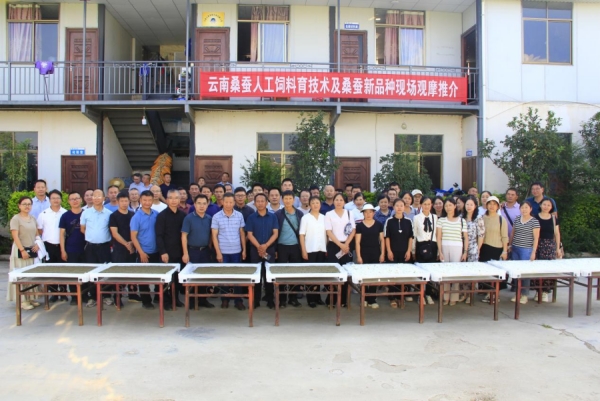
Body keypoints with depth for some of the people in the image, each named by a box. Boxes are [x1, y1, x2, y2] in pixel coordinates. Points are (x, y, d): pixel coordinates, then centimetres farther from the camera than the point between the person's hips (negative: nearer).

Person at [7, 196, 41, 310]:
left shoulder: (33, 218, 11)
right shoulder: (16, 218, -8)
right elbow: (15, 236, -14)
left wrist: (37, 244, 0)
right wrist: (22, 250, -19)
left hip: (32, 250, 6)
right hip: (20, 250, -6)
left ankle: (31, 297, 18)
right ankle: (23, 300, 2)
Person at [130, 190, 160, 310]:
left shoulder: (157, 214, 0)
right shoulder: (136, 217, -10)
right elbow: (133, 237, -10)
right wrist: (141, 252, -14)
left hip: (156, 251, 4)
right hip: (144, 252, -3)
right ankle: (146, 301, 18)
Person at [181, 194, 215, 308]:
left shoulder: (209, 218, 4)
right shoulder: (189, 218, -9)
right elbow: (184, 236, -10)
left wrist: (210, 248, 6)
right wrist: (185, 253, -14)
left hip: (205, 250, 4)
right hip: (192, 250, -4)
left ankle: (203, 299, 21)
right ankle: (192, 300, 15)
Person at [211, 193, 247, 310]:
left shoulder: (239, 215, 2)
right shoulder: (216, 217, -4)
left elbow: (242, 233, 7)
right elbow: (214, 236, -3)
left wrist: (244, 249, 4)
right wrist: (218, 252, -8)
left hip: (236, 251, 1)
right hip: (223, 252, -1)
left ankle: (238, 300, 14)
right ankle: (224, 299, 19)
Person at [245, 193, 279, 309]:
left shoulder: (273, 217, 3)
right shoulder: (251, 217, 2)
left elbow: (275, 233, -2)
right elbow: (249, 234, -2)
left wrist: (266, 245, -14)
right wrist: (258, 246, -15)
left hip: (270, 249, 0)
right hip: (255, 250, 0)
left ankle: (270, 300, 12)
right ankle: (256, 300, 13)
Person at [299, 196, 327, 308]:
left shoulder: (324, 218, 8)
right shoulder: (305, 218, -2)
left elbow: (326, 234, 11)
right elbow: (302, 235, -4)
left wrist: (327, 249, 4)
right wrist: (304, 251, -10)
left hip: (322, 250, 3)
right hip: (310, 250, -3)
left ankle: (317, 296, 17)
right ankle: (310, 298, 10)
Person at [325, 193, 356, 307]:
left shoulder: (349, 213, 8)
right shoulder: (329, 214, 1)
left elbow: (353, 230, 5)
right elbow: (329, 232, -6)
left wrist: (346, 244, -7)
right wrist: (340, 244, -13)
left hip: (347, 246, 2)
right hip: (333, 246, -2)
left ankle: (343, 299, 11)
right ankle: (331, 299, 5)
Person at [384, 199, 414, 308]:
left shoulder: (408, 221, 3)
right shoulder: (389, 221, -2)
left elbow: (410, 237, 5)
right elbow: (387, 237, -2)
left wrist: (409, 251, -2)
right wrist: (389, 251, -7)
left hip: (405, 252, 2)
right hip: (393, 252, -2)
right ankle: (393, 297, 9)